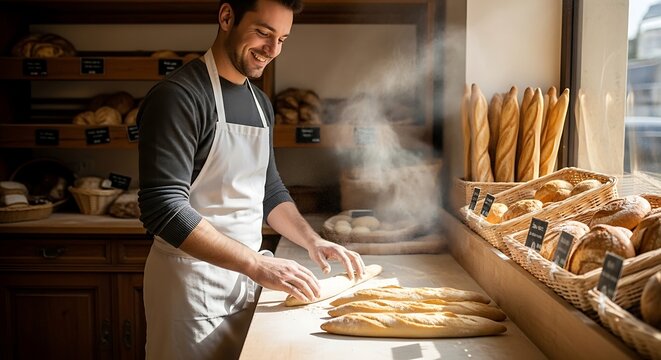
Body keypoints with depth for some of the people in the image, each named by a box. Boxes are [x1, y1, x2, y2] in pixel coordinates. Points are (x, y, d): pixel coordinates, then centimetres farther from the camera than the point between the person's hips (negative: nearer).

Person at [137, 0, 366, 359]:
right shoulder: (178, 95, -17)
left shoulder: (260, 103, 9)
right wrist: (256, 264, -27)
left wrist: (312, 240, 0)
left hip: (243, 276, 7)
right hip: (192, 281, -7)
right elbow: (163, 208, -24)